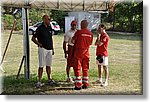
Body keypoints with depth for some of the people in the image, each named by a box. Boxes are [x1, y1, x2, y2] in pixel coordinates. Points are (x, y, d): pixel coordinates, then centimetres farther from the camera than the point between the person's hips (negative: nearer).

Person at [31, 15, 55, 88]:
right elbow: (33, 38, -6)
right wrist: (39, 44, -14)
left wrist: (52, 48, 18)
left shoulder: (50, 28, 12)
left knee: (48, 65, 14)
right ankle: (39, 81, 0)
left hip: (49, 49, 6)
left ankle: (49, 79, 23)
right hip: (43, 49, -6)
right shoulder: (40, 28, -9)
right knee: (41, 66, -4)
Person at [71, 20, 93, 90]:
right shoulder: (90, 33, 3)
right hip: (86, 52, 5)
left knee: (77, 69, 2)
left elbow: (73, 41, -7)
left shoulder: (79, 32, -12)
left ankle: (78, 85, 2)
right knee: (85, 69, 13)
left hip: (78, 52, -5)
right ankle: (85, 84, 17)